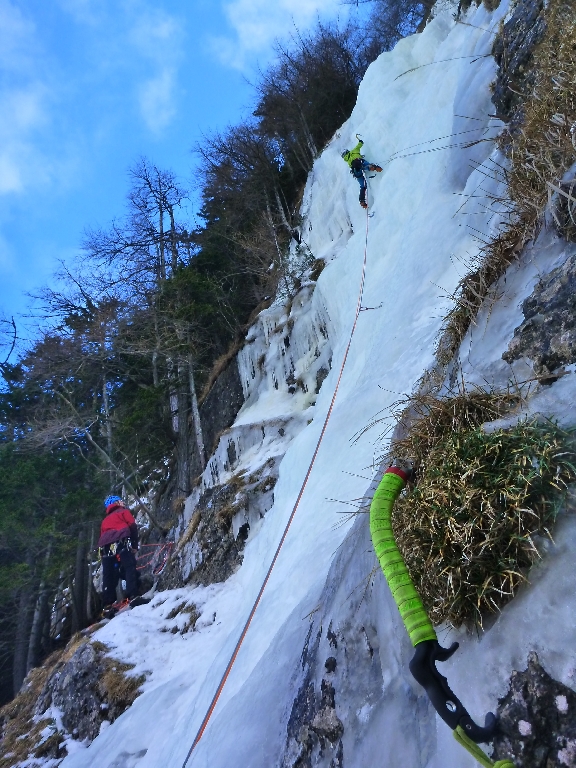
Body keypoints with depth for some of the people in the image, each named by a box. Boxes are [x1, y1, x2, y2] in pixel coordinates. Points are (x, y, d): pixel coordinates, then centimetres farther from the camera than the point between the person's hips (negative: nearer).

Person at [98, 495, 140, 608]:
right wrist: (134, 545, 6)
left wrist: (104, 554, 26)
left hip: (105, 547, 6)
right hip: (121, 543, -6)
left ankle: (108, 604, 6)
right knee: (130, 568, -8)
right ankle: (132, 596, -21)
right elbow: (133, 527, 5)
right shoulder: (124, 511, 20)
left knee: (108, 577, 9)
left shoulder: (105, 520, 37)